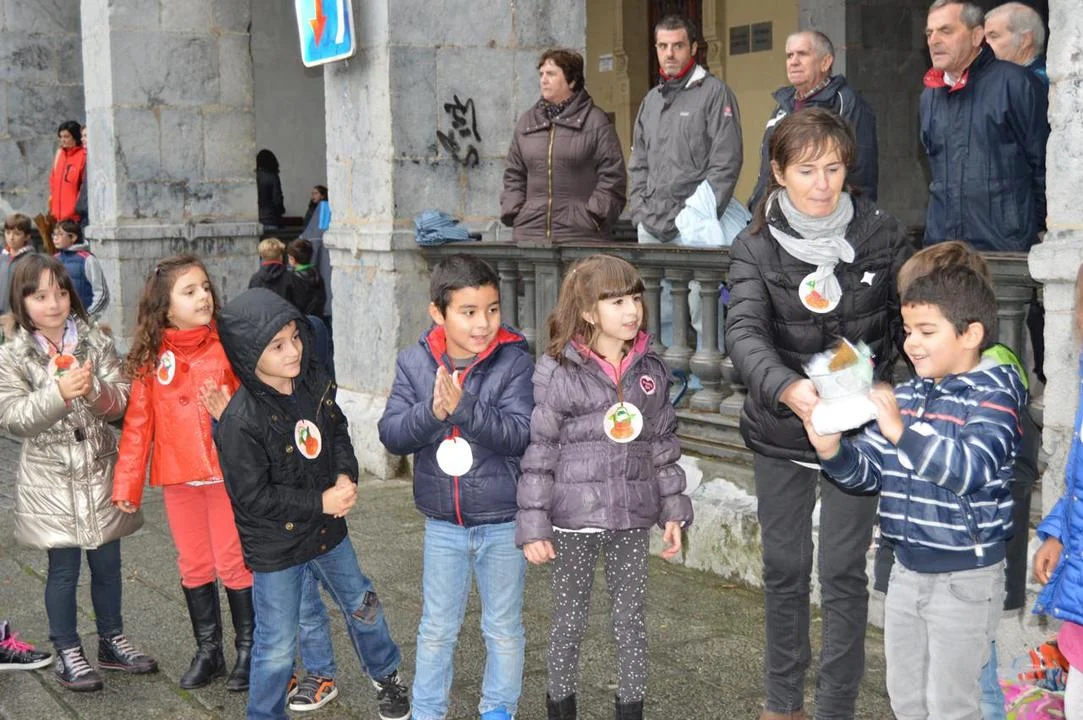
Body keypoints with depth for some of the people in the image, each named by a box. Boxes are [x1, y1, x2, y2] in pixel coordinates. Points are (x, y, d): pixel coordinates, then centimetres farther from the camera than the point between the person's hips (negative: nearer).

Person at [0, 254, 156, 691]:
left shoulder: (96, 342, 0)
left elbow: (122, 402, -4)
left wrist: (96, 391, -25)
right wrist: (60, 394, -28)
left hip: (100, 473, 2)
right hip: (51, 480, -2)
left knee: (107, 563, 14)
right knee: (63, 569, 7)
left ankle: (112, 641, 31)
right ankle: (67, 652, 23)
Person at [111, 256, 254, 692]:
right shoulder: (151, 358, 0)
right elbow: (138, 422, 0)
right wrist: (127, 482, -1)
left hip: (226, 474, -3)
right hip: (177, 477, 3)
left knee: (234, 564, 5)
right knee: (193, 566, 13)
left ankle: (249, 649, 21)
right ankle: (207, 649, 28)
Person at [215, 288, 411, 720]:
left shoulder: (313, 382, -8)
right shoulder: (239, 422, -27)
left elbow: (337, 431, 9)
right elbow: (253, 497, -23)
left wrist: (346, 476, -9)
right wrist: (320, 502, -21)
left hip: (328, 530, 6)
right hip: (275, 548, -6)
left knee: (361, 606, 25)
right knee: (278, 645, 6)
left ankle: (386, 675, 50)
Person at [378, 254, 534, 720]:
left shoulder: (514, 361, -13)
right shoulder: (415, 362, -5)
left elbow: (519, 434, -21)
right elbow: (391, 434, -9)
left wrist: (464, 407, -33)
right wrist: (431, 412, -27)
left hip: (503, 521, -2)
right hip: (443, 523, 2)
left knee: (504, 629, 14)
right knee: (436, 628, 16)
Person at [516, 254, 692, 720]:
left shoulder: (651, 370, 4)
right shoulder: (556, 371, -10)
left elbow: (663, 445, 10)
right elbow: (537, 452, -9)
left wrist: (674, 511, 8)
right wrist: (533, 526, -11)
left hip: (632, 518, 4)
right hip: (574, 518, -3)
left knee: (633, 619, 12)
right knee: (569, 619, 10)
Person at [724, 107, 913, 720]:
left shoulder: (884, 235, -7)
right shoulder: (755, 247, -9)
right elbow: (744, 331, -24)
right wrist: (788, 388, -42)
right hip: (780, 436, 1)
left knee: (843, 574, 4)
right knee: (785, 568, 15)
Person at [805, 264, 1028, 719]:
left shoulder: (993, 395, -15)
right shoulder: (905, 396, 5)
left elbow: (971, 469, -30)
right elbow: (869, 471, 6)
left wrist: (902, 430, -39)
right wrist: (833, 452, -15)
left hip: (966, 576, -7)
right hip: (907, 568, 7)